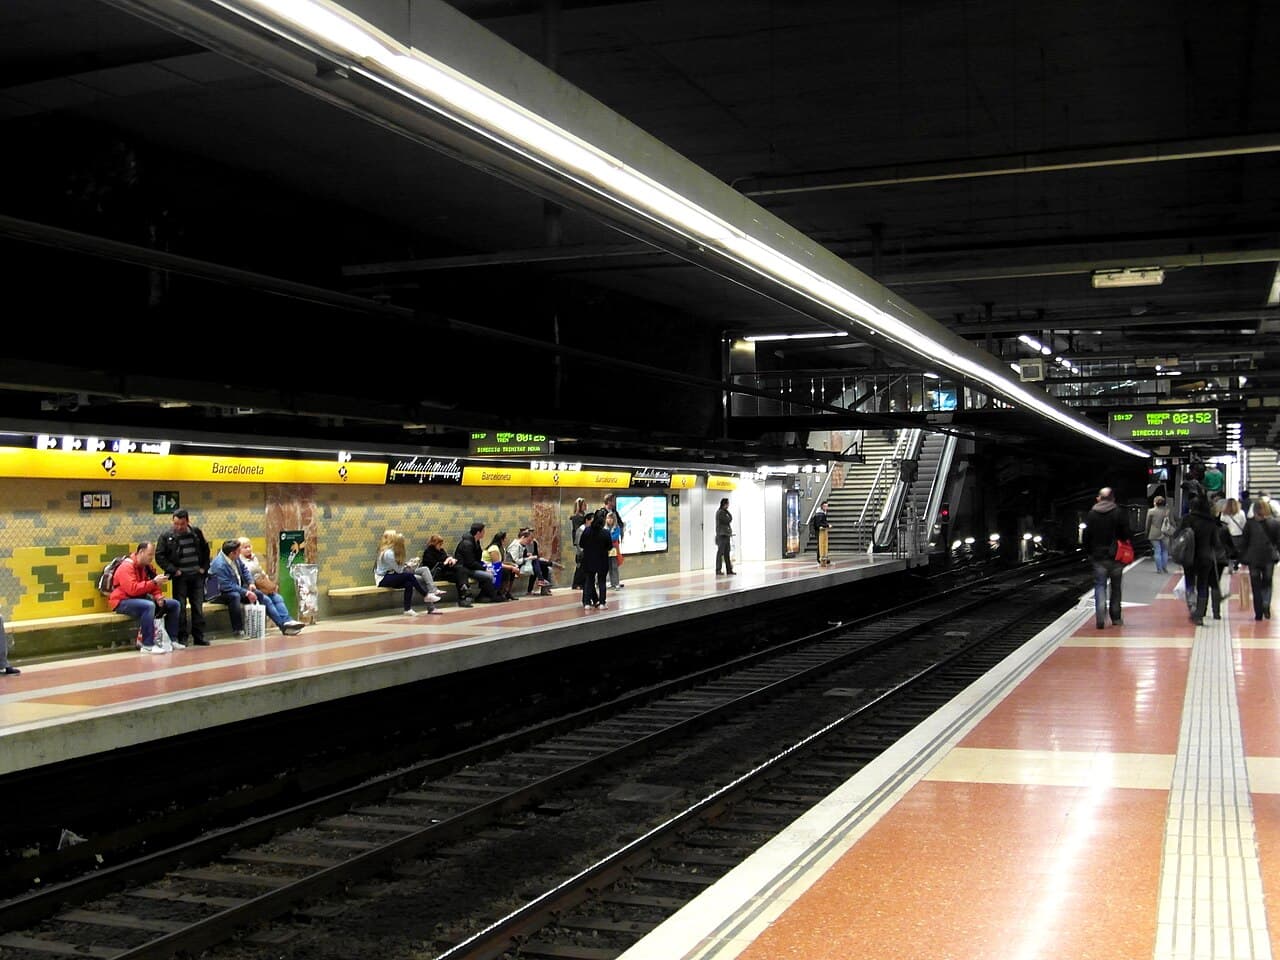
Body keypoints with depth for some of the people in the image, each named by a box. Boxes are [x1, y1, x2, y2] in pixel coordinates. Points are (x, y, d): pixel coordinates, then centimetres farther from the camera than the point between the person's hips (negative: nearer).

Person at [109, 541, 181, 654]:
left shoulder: (147, 567, 7)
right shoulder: (126, 567, -18)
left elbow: (153, 587, 12)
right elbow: (132, 589, -31)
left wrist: (158, 597, -11)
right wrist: (154, 582, -31)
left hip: (140, 599, 9)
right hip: (122, 602, -9)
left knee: (174, 604, 2)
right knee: (149, 606, -39)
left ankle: (172, 640, 5)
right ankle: (147, 645, -35)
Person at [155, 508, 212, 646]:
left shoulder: (196, 533, 5)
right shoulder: (166, 536, -5)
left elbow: (205, 550, 17)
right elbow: (159, 556, -5)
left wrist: (204, 567, 8)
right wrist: (173, 570, -11)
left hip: (197, 576, 3)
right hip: (180, 577, -3)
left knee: (198, 607, 6)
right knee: (180, 608, -1)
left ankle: (199, 636, 13)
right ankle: (181, 637, 5)